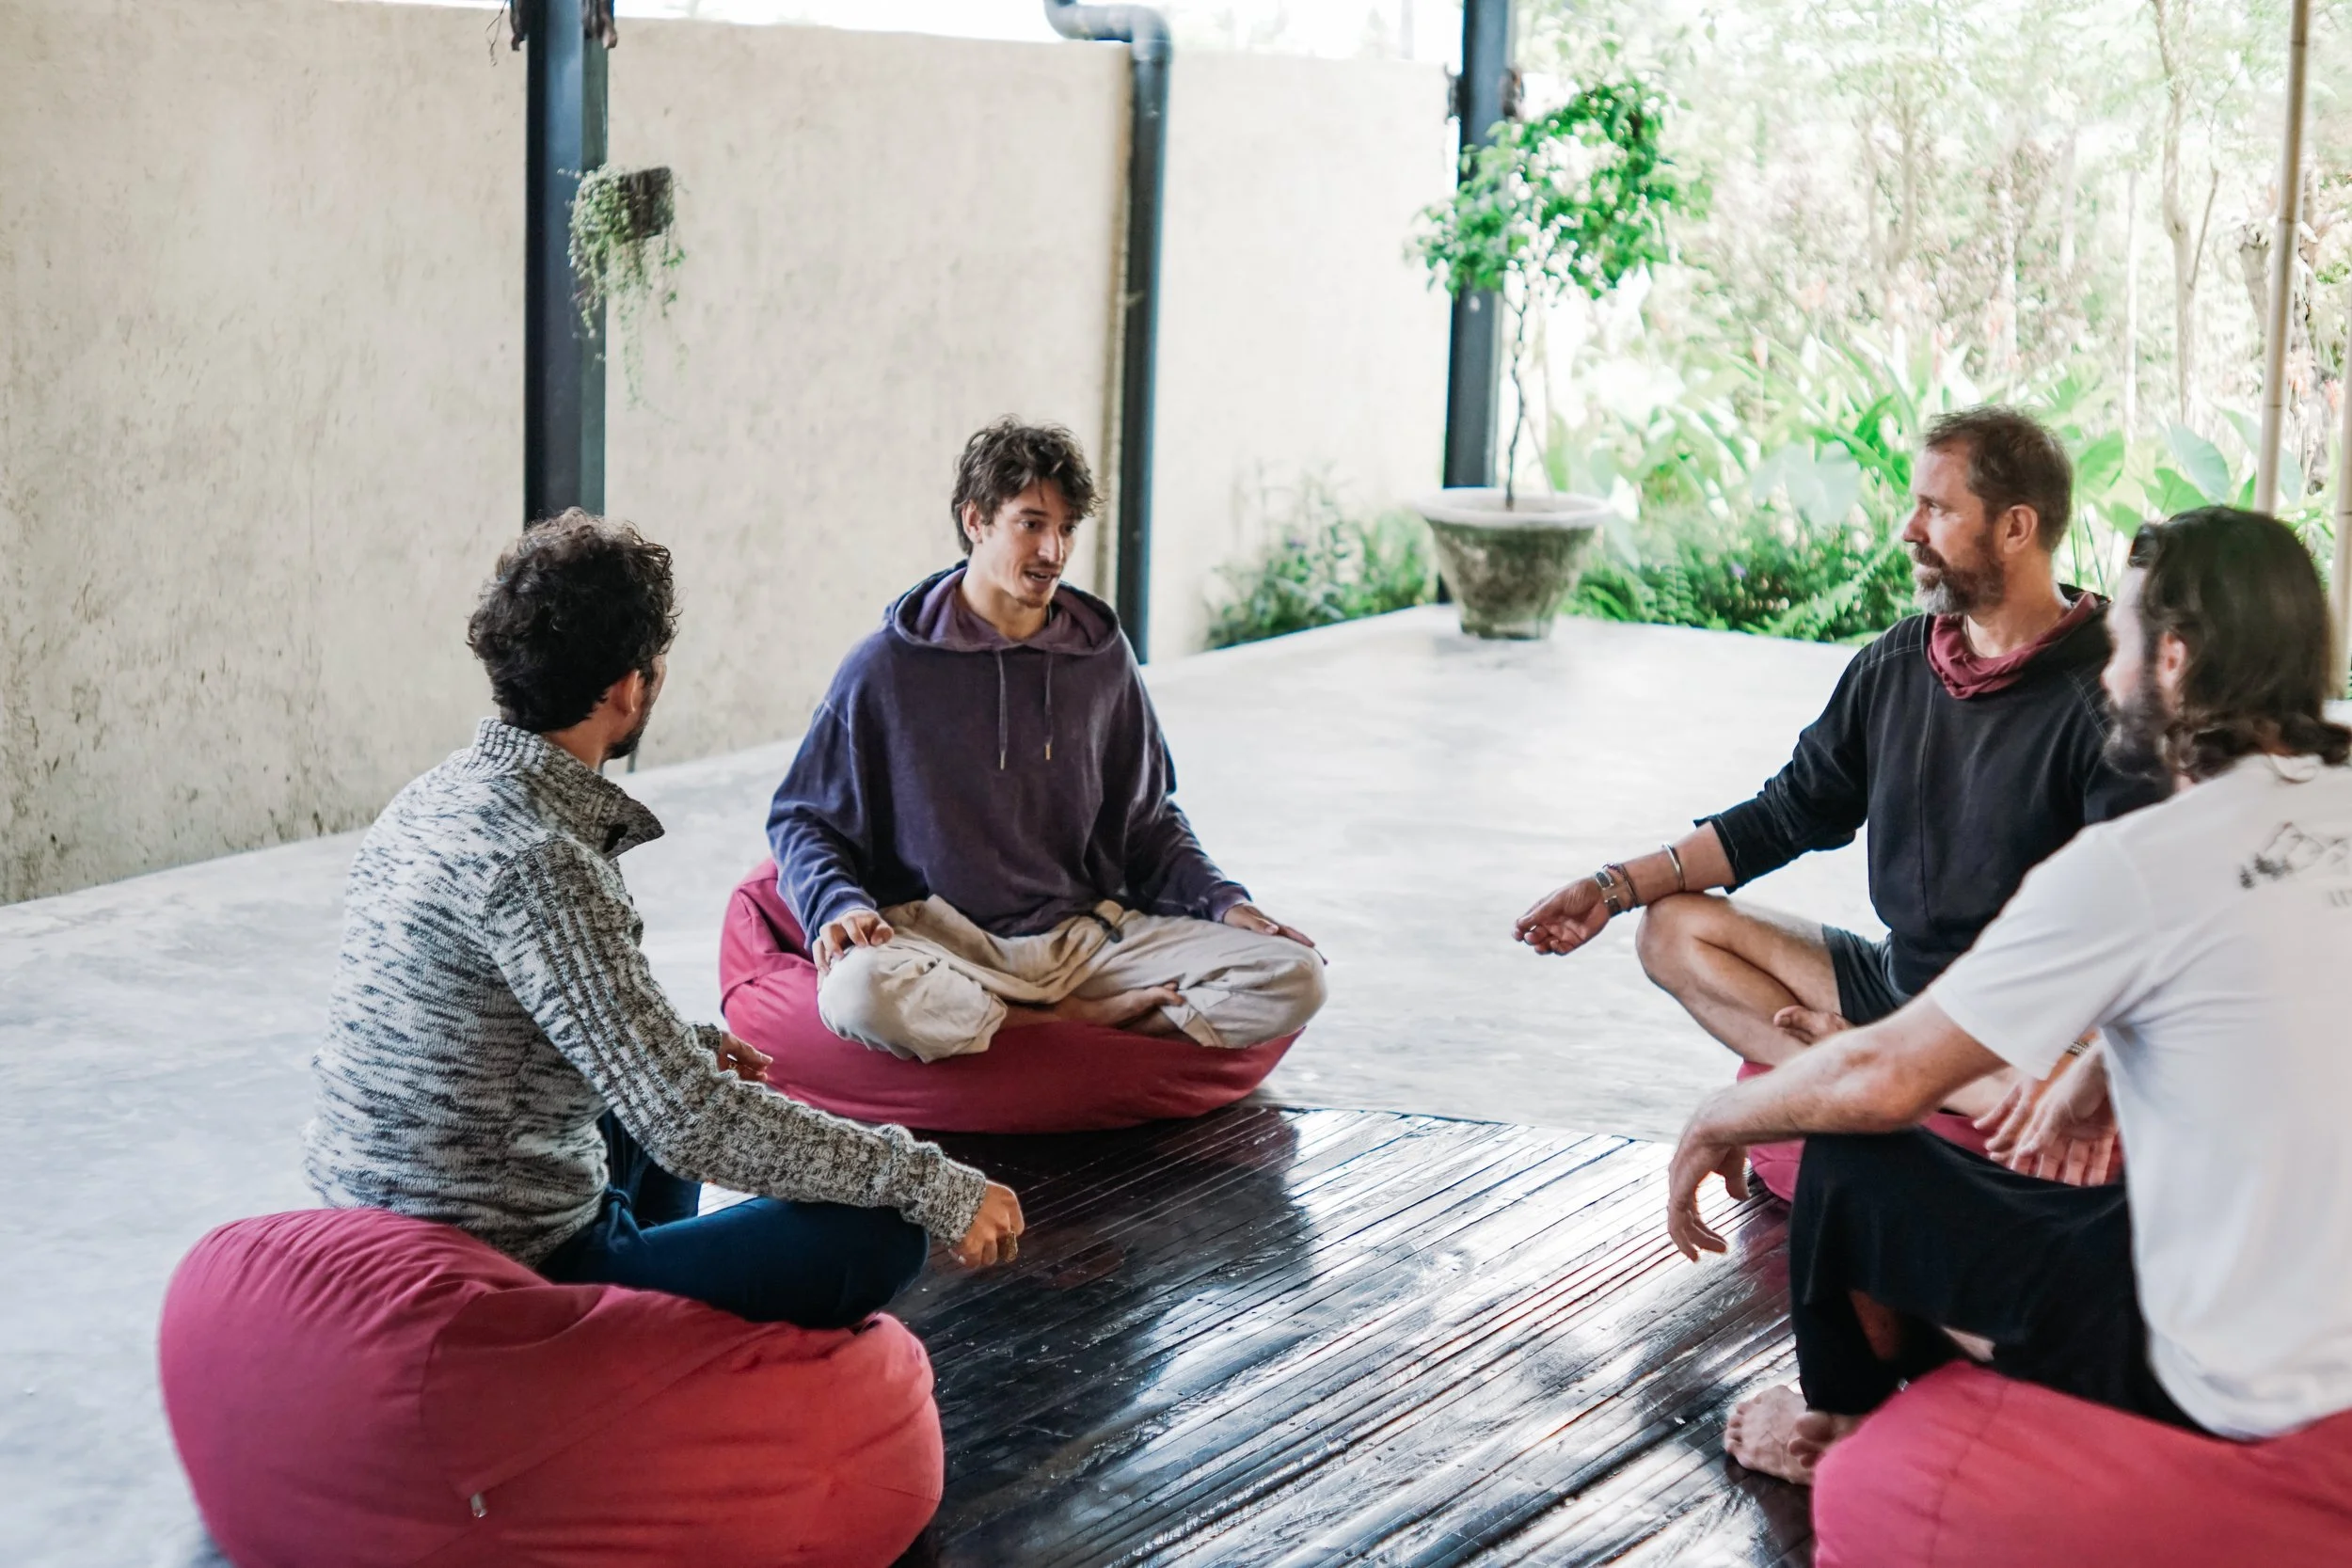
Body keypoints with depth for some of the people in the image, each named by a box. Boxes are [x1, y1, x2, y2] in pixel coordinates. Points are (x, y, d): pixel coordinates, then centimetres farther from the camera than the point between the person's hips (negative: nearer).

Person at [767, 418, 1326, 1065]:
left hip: (1089, 937, 3)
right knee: (862, 992, -40)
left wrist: (1223, 902, 3)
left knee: (1293, 978, -17)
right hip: (945, 939, -3)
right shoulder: (888, 668, -1)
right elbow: (802, 819, 6)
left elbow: (1148, 823, 20)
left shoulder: (1102, 658, 10)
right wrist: (837, 904, -15)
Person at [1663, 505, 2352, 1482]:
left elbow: (1882, 1081, -14)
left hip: (2214, 1382, -8)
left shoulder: (2132, 868, -22)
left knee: (1850, 1164, 6)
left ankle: (1842, 1426, 31)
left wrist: (1715, 1124, 3)